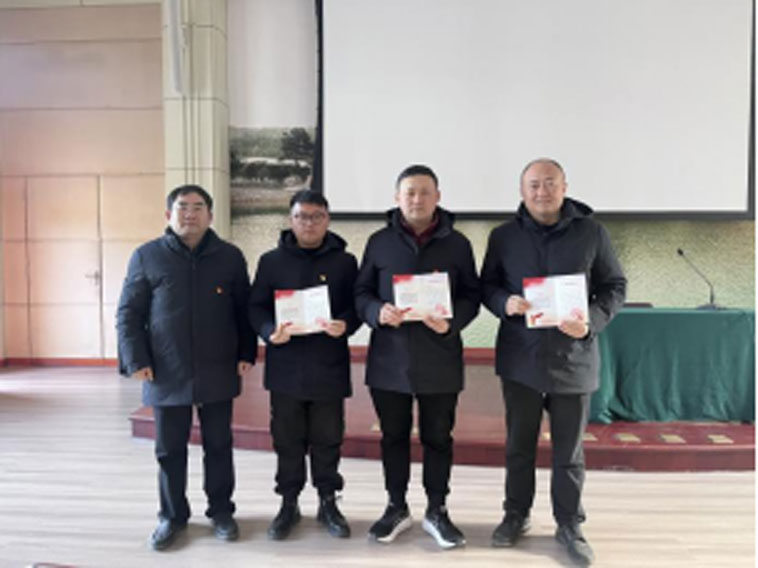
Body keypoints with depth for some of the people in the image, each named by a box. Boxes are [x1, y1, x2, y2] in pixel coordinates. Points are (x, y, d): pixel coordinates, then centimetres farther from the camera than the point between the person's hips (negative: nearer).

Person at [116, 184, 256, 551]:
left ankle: (221, 510, 28)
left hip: (218, 372, 1)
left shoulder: (230, 256, 3)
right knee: (170, 449, 11)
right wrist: (136, 361, -7)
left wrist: (246, 354, 0)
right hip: (167, 374, 0)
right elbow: (128, 313, 1)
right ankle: (172, 515, 28)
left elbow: (244, 310, 6)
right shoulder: (146, 256, 0)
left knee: (218, 445, 12)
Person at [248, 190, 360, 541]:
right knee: (287, 439, 10)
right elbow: (256, 307, 4)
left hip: (329, 367, 0)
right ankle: (288, 504, 26)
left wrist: (345, 325, -17)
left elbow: (357, 305, 4)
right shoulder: (271, 261, 6)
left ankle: (328, 502, 27)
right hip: (285, 367, 1)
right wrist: (270, 332, -15)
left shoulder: (345, 262, 5)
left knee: (327, 439, 10)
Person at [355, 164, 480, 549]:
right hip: (389, 358, 1)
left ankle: (436, 511, 28)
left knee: (438, 438, 11)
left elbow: (471, 296, 4)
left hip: (439, 359, 0)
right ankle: (396, 507, 31)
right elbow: (361, 292, 6)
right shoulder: (379, 242, 4)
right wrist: (378, 312, -16)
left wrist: (451, 322, -15)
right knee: (394, 436, 13)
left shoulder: (457, 243, 3)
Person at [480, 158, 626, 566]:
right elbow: (486, 286, 8)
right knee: (519, 444, 15)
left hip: (573, 357, -1)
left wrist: (592, 321, -15)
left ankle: (569, 525, 29)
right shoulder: (503, 236, 3)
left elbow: (615, 286, 3)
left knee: (569, 450, 11)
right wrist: (505, 303, -14)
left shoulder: (591, 232, -1)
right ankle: (516, 514, 33)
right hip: (520, 358, 1)